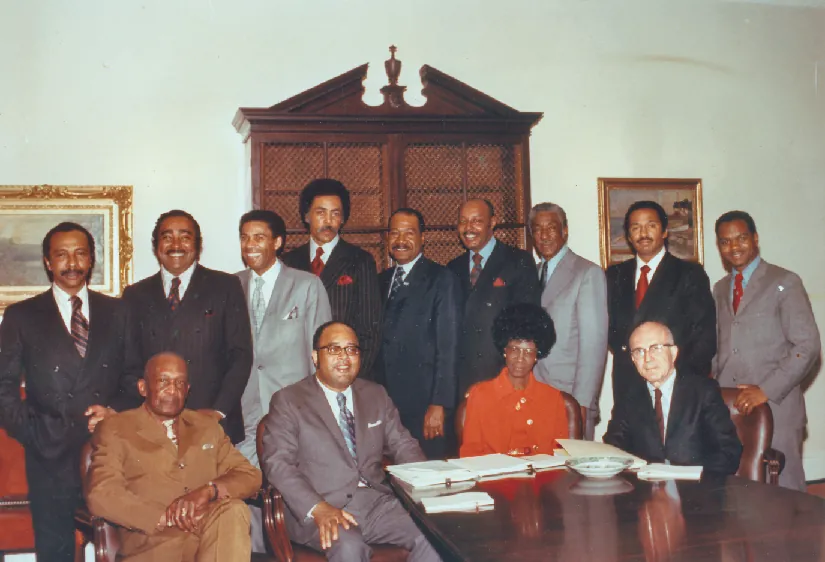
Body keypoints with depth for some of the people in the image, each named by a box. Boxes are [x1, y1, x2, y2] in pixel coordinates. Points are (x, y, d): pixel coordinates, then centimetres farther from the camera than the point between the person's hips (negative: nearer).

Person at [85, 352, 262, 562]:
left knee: (233, 509, -30)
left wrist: (208, 490, -11)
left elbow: (251, 476, 11)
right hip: (152, 544, -5)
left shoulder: (207, 425, 20)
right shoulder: (115, 428, 7)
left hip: (213, 537, 6)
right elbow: (100, 496, -7)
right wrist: (168, 517, -14)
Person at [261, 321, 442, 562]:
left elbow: (403, 445, 17)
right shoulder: (288, 400, 2)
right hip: (321, 508, -4)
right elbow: (277, 462, -7)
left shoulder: (376, 395, 17)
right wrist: (317, 508, -22)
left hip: (377, 501, 4)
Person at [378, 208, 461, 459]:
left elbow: (447, 345, -10)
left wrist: (439, 404, -15)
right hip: (386, 401, 5)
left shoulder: (441, 279, -5)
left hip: (425, 403, -5)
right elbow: (381, 342, 13)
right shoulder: (382, 280, 14)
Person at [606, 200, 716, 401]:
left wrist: (679, 375, -11)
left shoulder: (690, 274, 3)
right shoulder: (615, 275, 14)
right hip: (627, 385, 3)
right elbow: (609, 325, 14)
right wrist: (623, 349, -5)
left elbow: (705, 336, -2)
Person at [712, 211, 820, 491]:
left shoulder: (784, 282, -1)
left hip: (775, 405, -4)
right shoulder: (720, 289, 18)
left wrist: (767, 390, -15)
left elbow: (807, 345, -8)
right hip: (729, 406, 4)